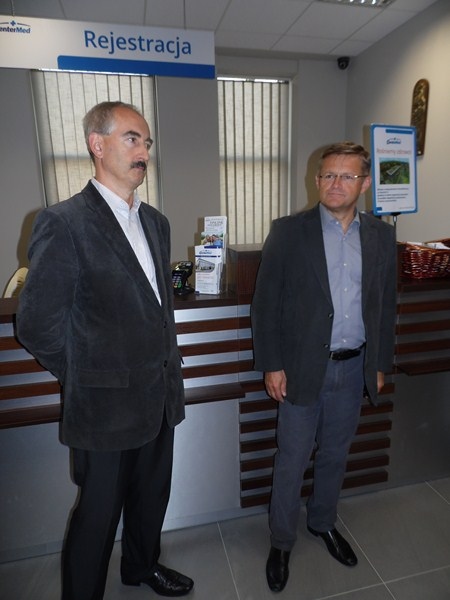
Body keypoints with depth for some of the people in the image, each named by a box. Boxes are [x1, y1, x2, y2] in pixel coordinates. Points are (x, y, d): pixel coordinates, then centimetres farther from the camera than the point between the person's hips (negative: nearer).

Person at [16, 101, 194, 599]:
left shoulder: (155, 222, 7)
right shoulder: (63, 223, -16)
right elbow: (37, 326, -15)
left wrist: (165, 363, 11)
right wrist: (87, 376, -5)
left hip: (160, 396, 7)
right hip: (107, 407, -7)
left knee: (152, 496, 26)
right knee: (98, 513, 15)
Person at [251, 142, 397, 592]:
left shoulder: (381, 236, 3)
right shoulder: (288, 231, -8)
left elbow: (386, 305, 9)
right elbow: (265, 302, -8)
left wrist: (380, 364, 9)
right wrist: (271, 364, -10)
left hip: (354, 368, 4)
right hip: (302, 367, -3)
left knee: (335, 455, 21)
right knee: (292, 462, 10)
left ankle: (323, 521, 47)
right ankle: (281, 541, 35)